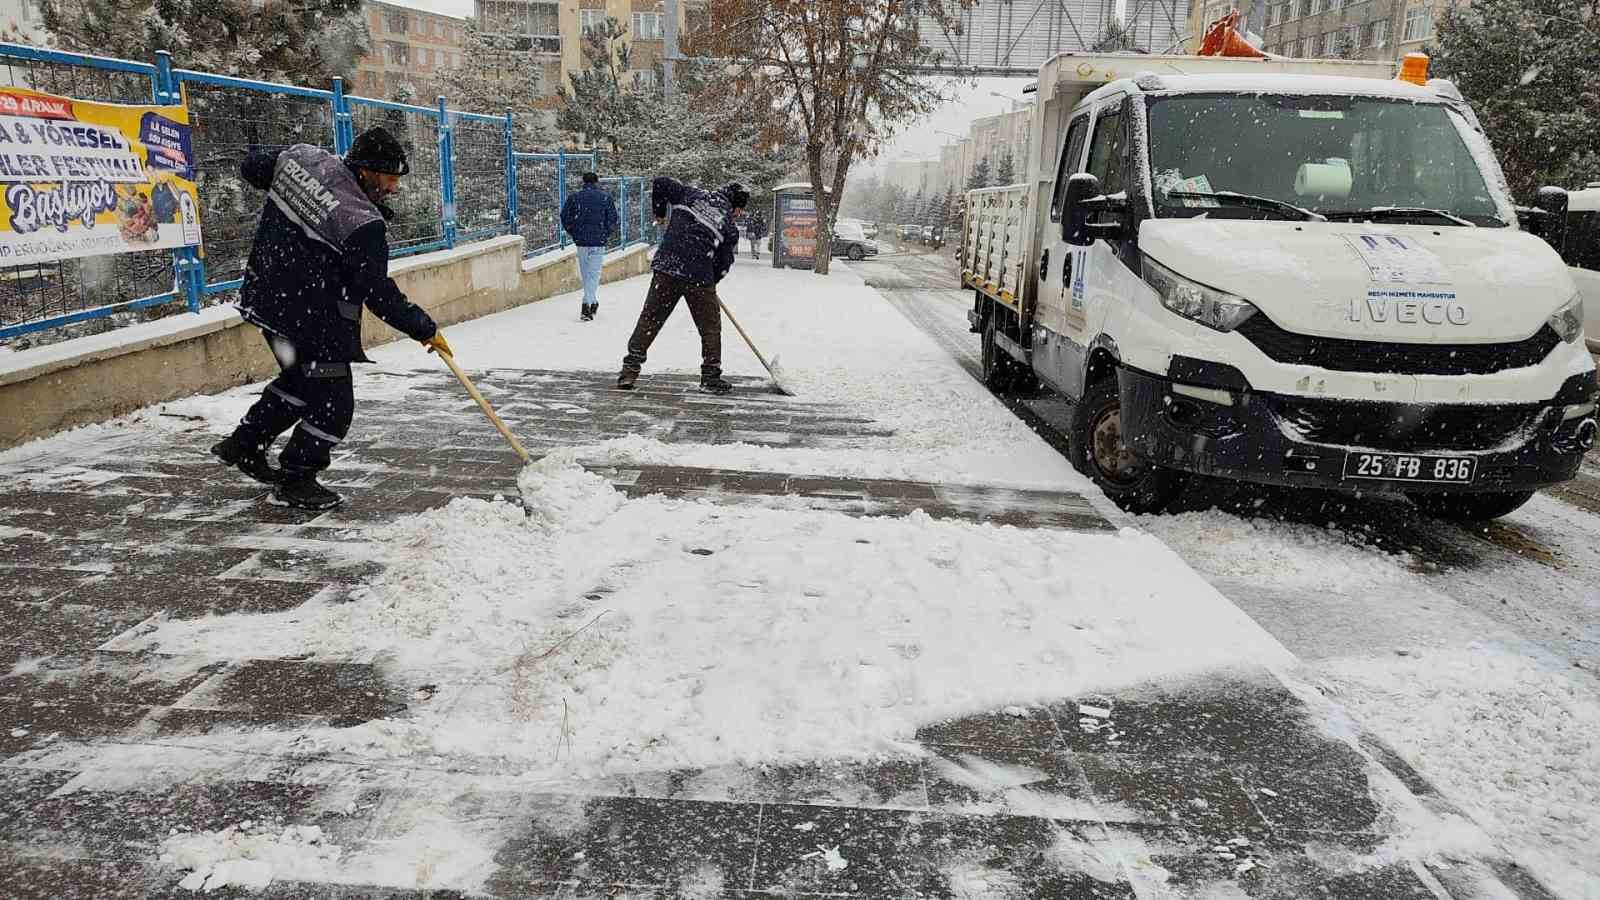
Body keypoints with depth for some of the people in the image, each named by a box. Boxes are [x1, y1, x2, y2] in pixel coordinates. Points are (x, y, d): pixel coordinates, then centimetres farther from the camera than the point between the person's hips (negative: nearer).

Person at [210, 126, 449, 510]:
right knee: (332, 404, 5)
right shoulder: (363, 224, -24)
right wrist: (425, 329, -13)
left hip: (266, 298, 9)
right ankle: (294, 481, 17)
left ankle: (244, 445, 39)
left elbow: (252, 165, 14)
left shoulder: (301, 157, -3)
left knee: (301, 378, 30)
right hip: (310, 318, -9)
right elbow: (378, 293, -21)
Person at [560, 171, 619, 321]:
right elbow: (613, 220, -4)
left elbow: (565, 217, 1)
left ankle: (593, 302, 25)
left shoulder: (574, 197, 3)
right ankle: (587, 305, -13)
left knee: (585, 273, 15)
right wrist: (607, 234, 10)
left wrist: (574, 233, 13)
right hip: (598, 241, -2)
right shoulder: (606, 197, -2)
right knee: (593, 273, -1)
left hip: (581, 241, 3)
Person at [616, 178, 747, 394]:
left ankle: (629, 371, 8)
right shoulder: (730, 227, 6)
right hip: (699, 277, -3)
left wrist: (659, 212, 26)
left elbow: (660, 183, 12)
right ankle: (710, 377, 17)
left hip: (666, 268, 3)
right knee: (710, 326, 14)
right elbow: (724, 263, 7)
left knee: (649, 319, 9)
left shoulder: (691, 195, 11)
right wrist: (709, 281, 25)